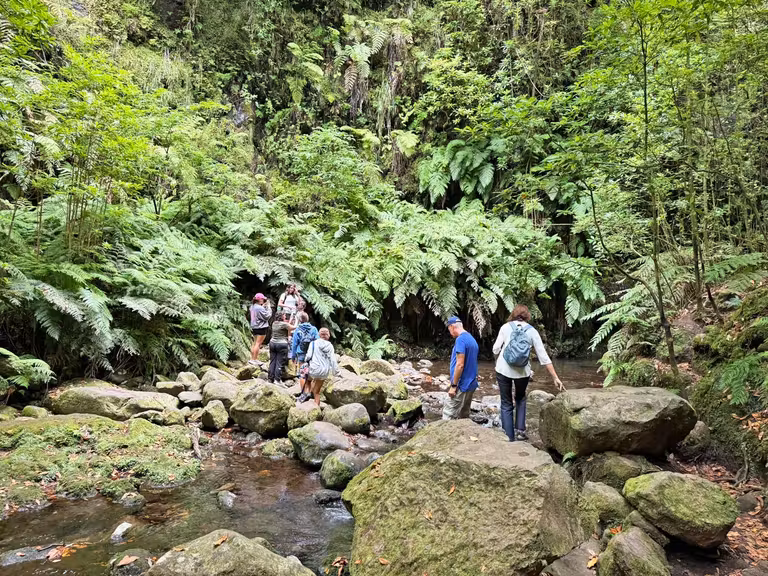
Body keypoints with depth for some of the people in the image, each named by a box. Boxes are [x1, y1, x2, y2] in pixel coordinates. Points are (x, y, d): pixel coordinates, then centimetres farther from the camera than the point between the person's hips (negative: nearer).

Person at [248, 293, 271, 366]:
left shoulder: (252, 307, 8)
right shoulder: (260, 308, -20)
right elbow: (267, 316, -16)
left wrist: (263, 306, 7)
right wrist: (268, 307, -7)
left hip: (254, 327, 9)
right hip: (261, 327, -9)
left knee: (255, 343, 17)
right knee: (258, 343, -4)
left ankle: (252, 358, 22)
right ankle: (254, 359, -3)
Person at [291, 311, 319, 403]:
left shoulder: (297, 330, -2)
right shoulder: (314, 329, 3)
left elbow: (294, 344, 2)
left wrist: (293, 356, 11)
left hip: (302, 355, -2)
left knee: (302, 374, 3)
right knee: (310, 373, 13)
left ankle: (304, 393, 0)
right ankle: (309, 391, 16)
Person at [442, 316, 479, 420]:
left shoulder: (461, 339, -16)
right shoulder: (472, 339, 12)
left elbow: (460, 365, -21)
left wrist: (453, 385, -15)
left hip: (462, 386, -9)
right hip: (471, 384, 9)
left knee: (448, 416, -6)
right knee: (464, 416, 14)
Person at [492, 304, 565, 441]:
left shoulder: (506, 327, -2)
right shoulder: (532, 331, 1)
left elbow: (495, 349, -3)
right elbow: (543, 357, -2)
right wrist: (555, 378, 0)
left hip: (503, 370, -1)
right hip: (522, 372, 1)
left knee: (506, 404, 11)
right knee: (520, 399, 27)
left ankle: (509, 438, 10)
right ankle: (520, 430, 14)